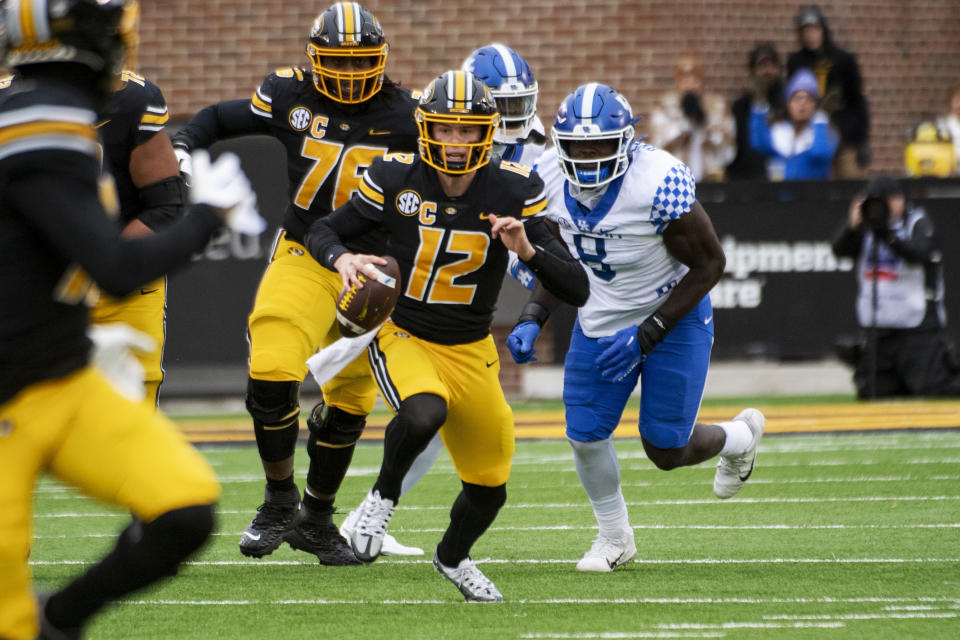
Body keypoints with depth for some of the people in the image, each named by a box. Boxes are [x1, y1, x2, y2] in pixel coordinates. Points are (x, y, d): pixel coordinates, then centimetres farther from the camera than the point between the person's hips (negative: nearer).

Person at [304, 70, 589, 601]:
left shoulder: (513, 193, -12)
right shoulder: (396, 178, -13)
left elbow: (576, 291, -13)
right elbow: (323, 231, 0)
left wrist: (528, 249, -31)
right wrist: (342, 258, -23)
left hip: (470, 352, 3)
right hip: (402, 336, -3)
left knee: (488, 490, 10)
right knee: (424, 413, -36)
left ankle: (453, 557, 44)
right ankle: (384, 495, -6)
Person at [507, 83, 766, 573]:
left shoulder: (660, 183, -31)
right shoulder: (551, 178, -13)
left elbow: (708, 265, -20)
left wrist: (647, 334, -25)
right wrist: (531, 321, -12)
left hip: (672, 316, -5)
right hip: (599, 320, 5)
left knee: (666, 452, -1)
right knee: (585, 436, -1)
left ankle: (739, 437, 34)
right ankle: (614, 537, 26)